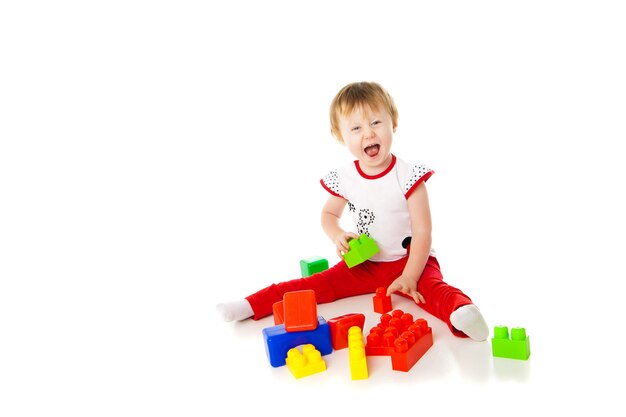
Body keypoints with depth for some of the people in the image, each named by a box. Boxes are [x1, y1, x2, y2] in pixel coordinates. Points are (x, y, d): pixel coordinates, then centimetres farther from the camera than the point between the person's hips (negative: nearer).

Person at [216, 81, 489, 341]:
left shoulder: (407, 177, -17)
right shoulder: (344, 179, -6)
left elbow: (422, 232, -16)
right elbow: (329, 214, 12)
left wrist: (409, 277, -23)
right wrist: (338, 236, -10)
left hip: (410, 260, -3)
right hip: (364, 263, 4)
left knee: (431, 287, -33)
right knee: (318, 284, -6)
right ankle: (252, 306, -9)